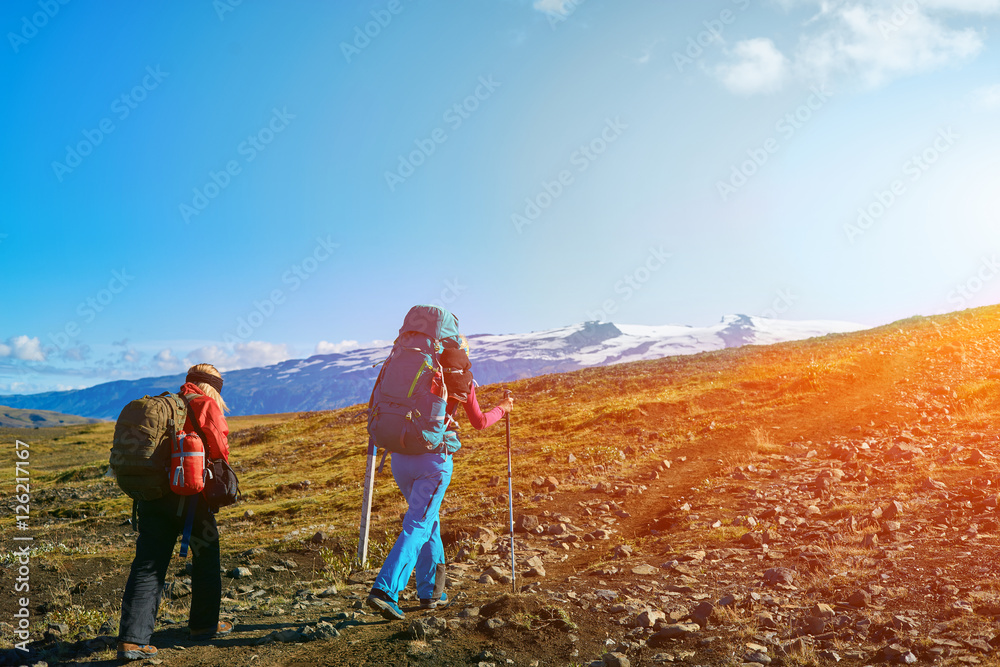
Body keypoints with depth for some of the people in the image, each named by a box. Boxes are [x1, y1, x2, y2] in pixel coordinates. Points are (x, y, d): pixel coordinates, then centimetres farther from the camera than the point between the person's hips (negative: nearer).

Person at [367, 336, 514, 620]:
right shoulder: (463, 381, 6)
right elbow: (479, 422, 18)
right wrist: (503, 408, 34)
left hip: (401, 456, 5)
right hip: (433, 458, -5)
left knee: (428, 519, 21)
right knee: (417, 527, -4)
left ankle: (431, 591, 26)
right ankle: (384, 590, -18)